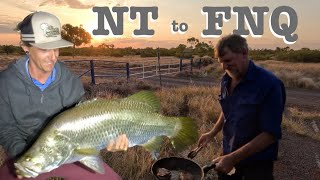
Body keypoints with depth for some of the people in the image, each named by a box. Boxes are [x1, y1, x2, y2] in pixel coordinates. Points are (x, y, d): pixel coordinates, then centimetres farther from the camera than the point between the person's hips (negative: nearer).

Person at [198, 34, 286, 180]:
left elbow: (270, 134, -24)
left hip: (256, 164, -5)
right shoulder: (226, 80, -2)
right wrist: (212, 133, 9)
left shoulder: (269, 84, -22)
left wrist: (233, 158, -25)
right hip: (229, 154, 6)